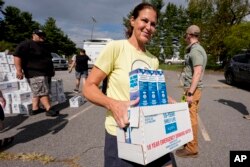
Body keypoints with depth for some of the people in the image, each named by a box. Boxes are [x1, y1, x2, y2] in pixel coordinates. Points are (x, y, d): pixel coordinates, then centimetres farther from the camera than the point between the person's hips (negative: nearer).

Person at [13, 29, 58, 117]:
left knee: (38, 92, 12)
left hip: (45, 73, 9)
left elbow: (48, 59, 32)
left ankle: (35, 109, 19)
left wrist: (52, 69, 28)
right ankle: (49, 109, -14)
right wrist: (19, 70, -22)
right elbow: (17, 56, -15)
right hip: (35, 74, -9)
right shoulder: (26, 44, -5)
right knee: (43, 92, -14)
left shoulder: (43, 46, 23)